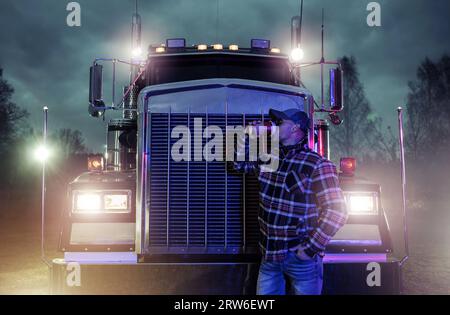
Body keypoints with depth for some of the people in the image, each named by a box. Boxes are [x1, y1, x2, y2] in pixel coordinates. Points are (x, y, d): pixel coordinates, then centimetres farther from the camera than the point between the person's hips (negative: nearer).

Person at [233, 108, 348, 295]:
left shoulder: (317, 165, -14)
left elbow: (337, 212, -17)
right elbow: (239, 163, 24)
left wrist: (311, 248, -18)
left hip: (300, 258, -6)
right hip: (269, 255, 6)